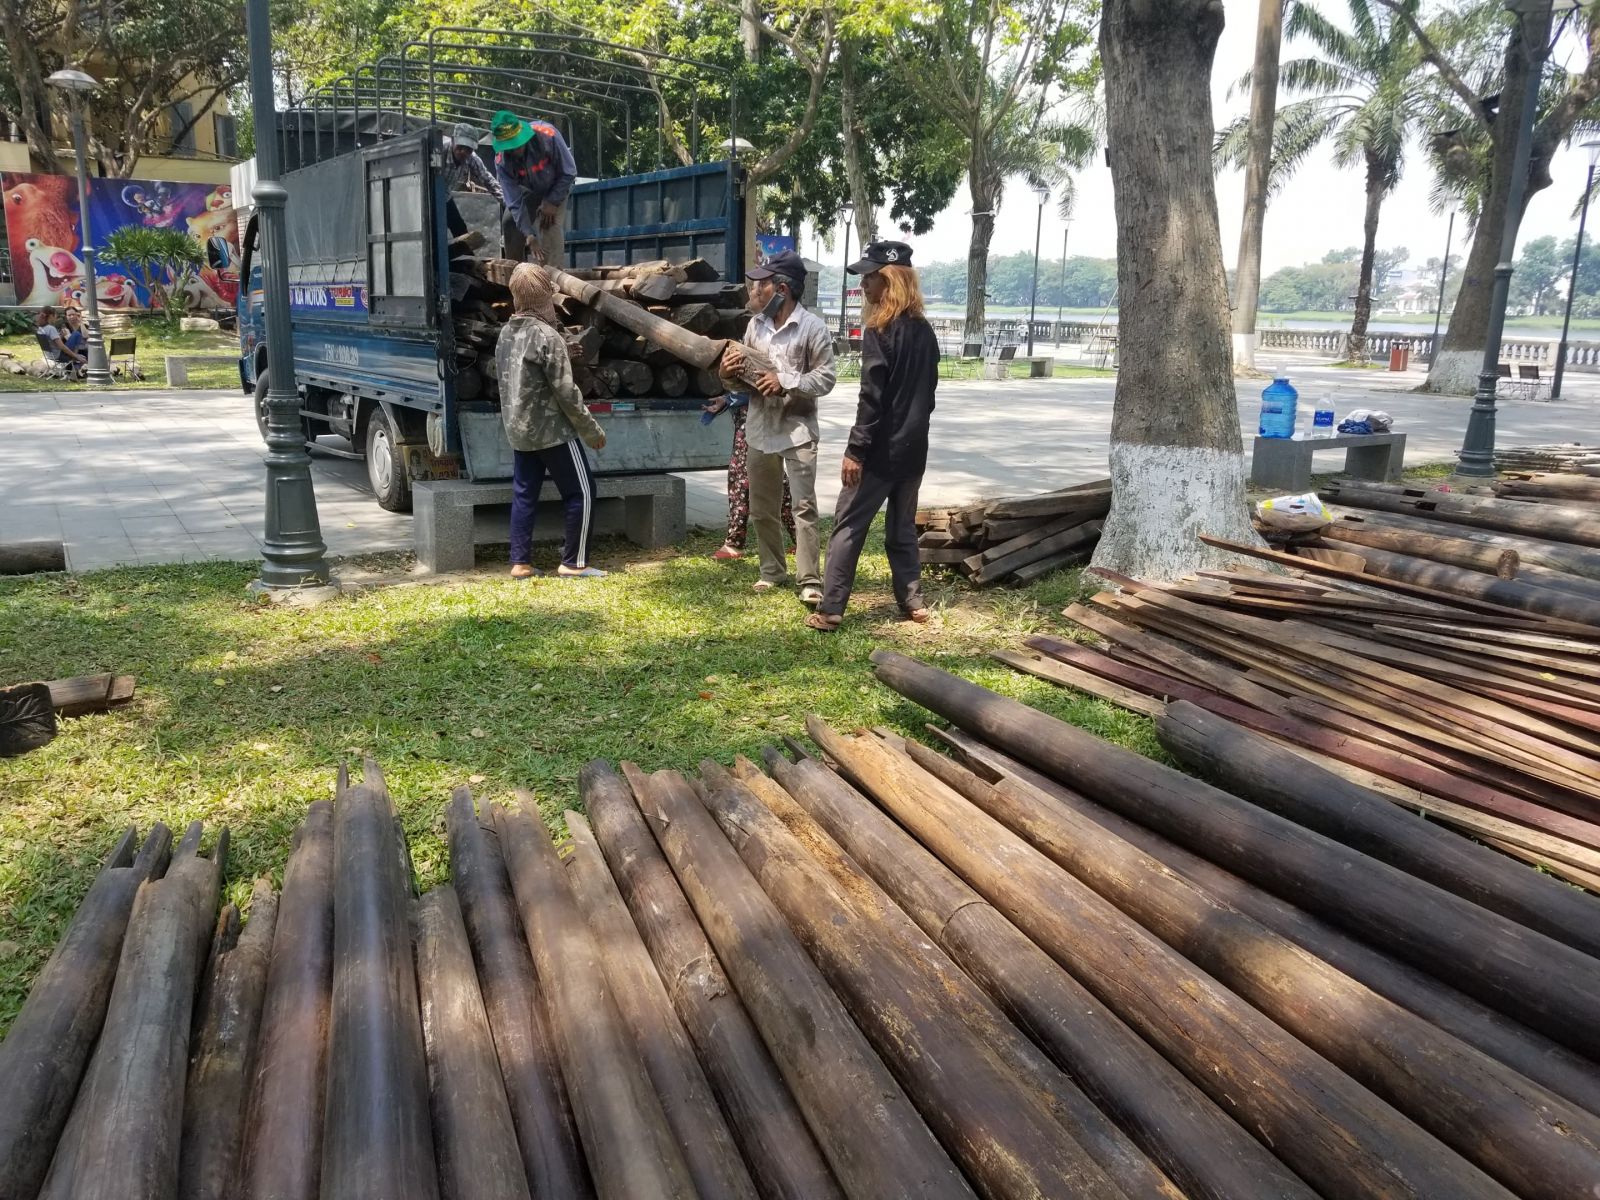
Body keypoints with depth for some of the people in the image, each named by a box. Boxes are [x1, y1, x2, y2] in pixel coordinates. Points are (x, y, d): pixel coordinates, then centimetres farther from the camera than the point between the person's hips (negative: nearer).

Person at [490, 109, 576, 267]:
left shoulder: (547, 135, -38)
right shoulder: (502, 161, -30)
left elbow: (569, 172, -25)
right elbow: (514, 200, -28)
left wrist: (552, 202, -26)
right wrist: (529, 234, -37)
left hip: (556, 187, -3)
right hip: (528, 190, 4)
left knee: (550, 226, -24)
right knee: (509, 223, 0)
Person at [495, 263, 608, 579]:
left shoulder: (505, 333, 7)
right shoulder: (547, 336, -17)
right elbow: (566, 393, -18)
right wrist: (592, 430, -8)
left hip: (518, 430, 8)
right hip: (551, 430, -8)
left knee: (524, 494, 11)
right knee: (582, 492, 2)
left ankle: (520, 563, 12)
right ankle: (573, 563, 5)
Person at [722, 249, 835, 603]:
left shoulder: (812, 326, -7)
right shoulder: (755, 324, 10)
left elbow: (826, 378, -10)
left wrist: (786, 382, -20)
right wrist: (730, 371, -6)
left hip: (797, 430, -6)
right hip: (760, 430, 6)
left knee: (803, 506, -7)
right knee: (762, 508, 12)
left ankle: (810, 579, -4)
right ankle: (772, 570, 27)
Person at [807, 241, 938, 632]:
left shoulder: (879, 331, -14)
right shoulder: (925, 331, 10)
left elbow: (872, 397, -19)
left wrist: (855, 449, -17)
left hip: (881, 450, -7)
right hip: (913, 448, 7)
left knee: (848, 525, -2)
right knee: (903, 526, 17)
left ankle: (830, 609, -2)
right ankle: (913, 601, 19)